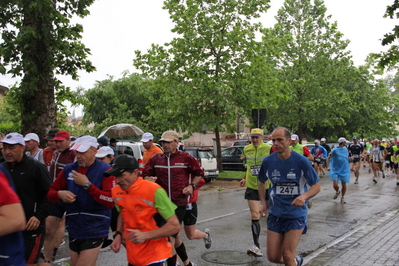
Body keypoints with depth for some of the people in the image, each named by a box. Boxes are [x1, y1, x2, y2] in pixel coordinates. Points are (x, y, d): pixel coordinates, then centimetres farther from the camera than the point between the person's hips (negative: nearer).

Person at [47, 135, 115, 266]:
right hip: (74, 230, 5)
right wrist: (59, 194, -12)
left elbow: (111, 201, -19)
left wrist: (87, 184, -23)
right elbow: (50, 193, 11)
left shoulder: (105, 170, -11)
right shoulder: (68, 169, 3)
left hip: (94, 232, -5)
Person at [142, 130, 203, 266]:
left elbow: (199, 173, 6)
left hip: (179, 203, -4)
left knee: (171, 237, -7)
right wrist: (148, 179, -13)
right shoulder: (155, 158, 1)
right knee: (175, 236, 18)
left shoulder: (185, 157, -6)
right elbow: (145, 174, 9)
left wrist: (192, 185, -7)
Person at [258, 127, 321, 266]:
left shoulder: (301, 161, -12)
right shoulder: (268, 161, -3)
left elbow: (316, 186, -6)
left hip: (296, 214, -3)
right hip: (275, 214, 3)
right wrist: (263, 202, 5)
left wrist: (304, 196, -25)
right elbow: (261, 181, 15)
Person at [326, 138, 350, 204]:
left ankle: (342, 198, 21)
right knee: (335, 185, -12)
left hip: (344, 170, 4)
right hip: (336, 170, -4)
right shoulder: (335, 150, -9)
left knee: (344, 184, 3)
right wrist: (328, 166, -20)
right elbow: (328, 158, -8)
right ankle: (337, 192, 22)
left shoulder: (345, 149, 8)